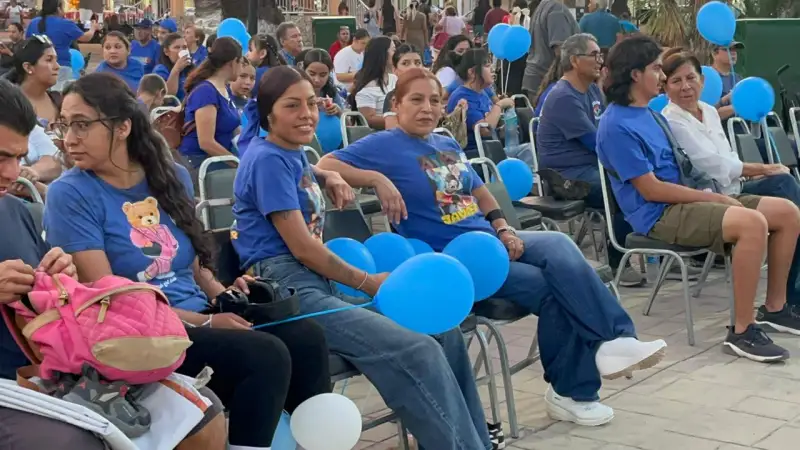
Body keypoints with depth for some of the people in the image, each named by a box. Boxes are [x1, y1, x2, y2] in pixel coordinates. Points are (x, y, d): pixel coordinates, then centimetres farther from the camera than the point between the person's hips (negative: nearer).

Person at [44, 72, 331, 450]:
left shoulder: (171, 176, 8)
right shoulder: (71, 195, -8)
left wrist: (220, 294, -4)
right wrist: (206, 323, -16)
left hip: (199, 316, 6)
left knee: (305, 337, -18)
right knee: (266, 356, -27)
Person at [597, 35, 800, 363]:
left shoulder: (651, 113, 16)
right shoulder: (616, 125, -13)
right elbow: (650, 189, -17)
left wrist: (714, 194, 3)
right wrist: (713, 198, -13)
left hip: (687, 198, 9)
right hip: (658, 214, -9)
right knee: (752, 223, -31)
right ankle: (741, 332, -25)